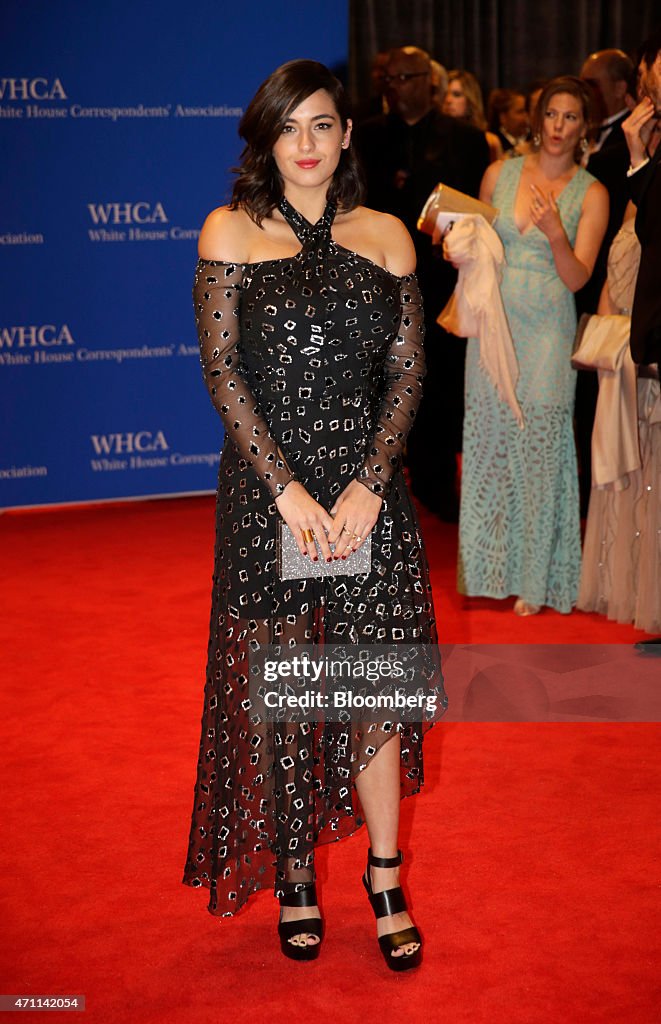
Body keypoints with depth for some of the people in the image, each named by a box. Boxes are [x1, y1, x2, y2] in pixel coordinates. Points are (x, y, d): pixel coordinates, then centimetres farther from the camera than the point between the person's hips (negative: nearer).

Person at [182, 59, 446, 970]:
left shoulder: (385, 236, 6)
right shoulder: (231, 232, 1)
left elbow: (409, 371, 3)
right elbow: (222, 372, -5)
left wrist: (368, 487, -10)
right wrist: (287, 488, -14)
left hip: (368, 489, 2)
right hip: (265, 490, -1)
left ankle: (385, 873, 21)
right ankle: (293, 874, 23)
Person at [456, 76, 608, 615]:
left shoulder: (591, 194, -4)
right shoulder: (499, 173, 4)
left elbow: (577, 277, -10)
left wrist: (555, 232, -26)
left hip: (546, 333, -3)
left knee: (538, 448, 0)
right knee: (487, 443, 7)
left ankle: (535, 577, 13)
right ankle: (487, 565, 21)